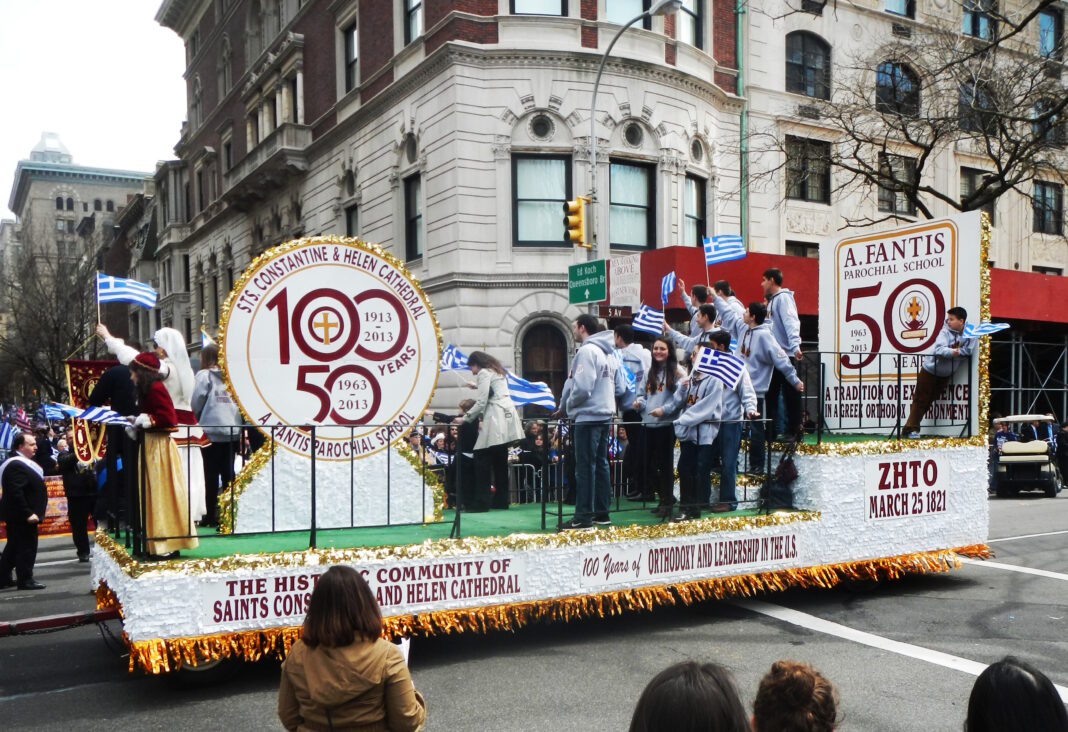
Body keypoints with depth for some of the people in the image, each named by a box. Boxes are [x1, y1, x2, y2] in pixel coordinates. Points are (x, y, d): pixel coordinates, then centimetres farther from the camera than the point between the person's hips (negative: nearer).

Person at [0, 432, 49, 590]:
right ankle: (25, 580, 4)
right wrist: (28, 513, -26)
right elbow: (15, 493, -26)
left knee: (14, 546, 17)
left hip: (17, 515, 11)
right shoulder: (16, 465, -21)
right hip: (21, 516, -11)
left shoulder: (21, 463, 13)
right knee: (27, 547, -3)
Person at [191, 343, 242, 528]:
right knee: (228, 473, 9)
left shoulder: (204, 375, -4)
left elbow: (196, 403, -4)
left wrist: (198, 418, 13)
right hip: (232, 430, 4)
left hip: (211, 431, -4)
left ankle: (211, 515, 6)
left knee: (211, 475, 3)